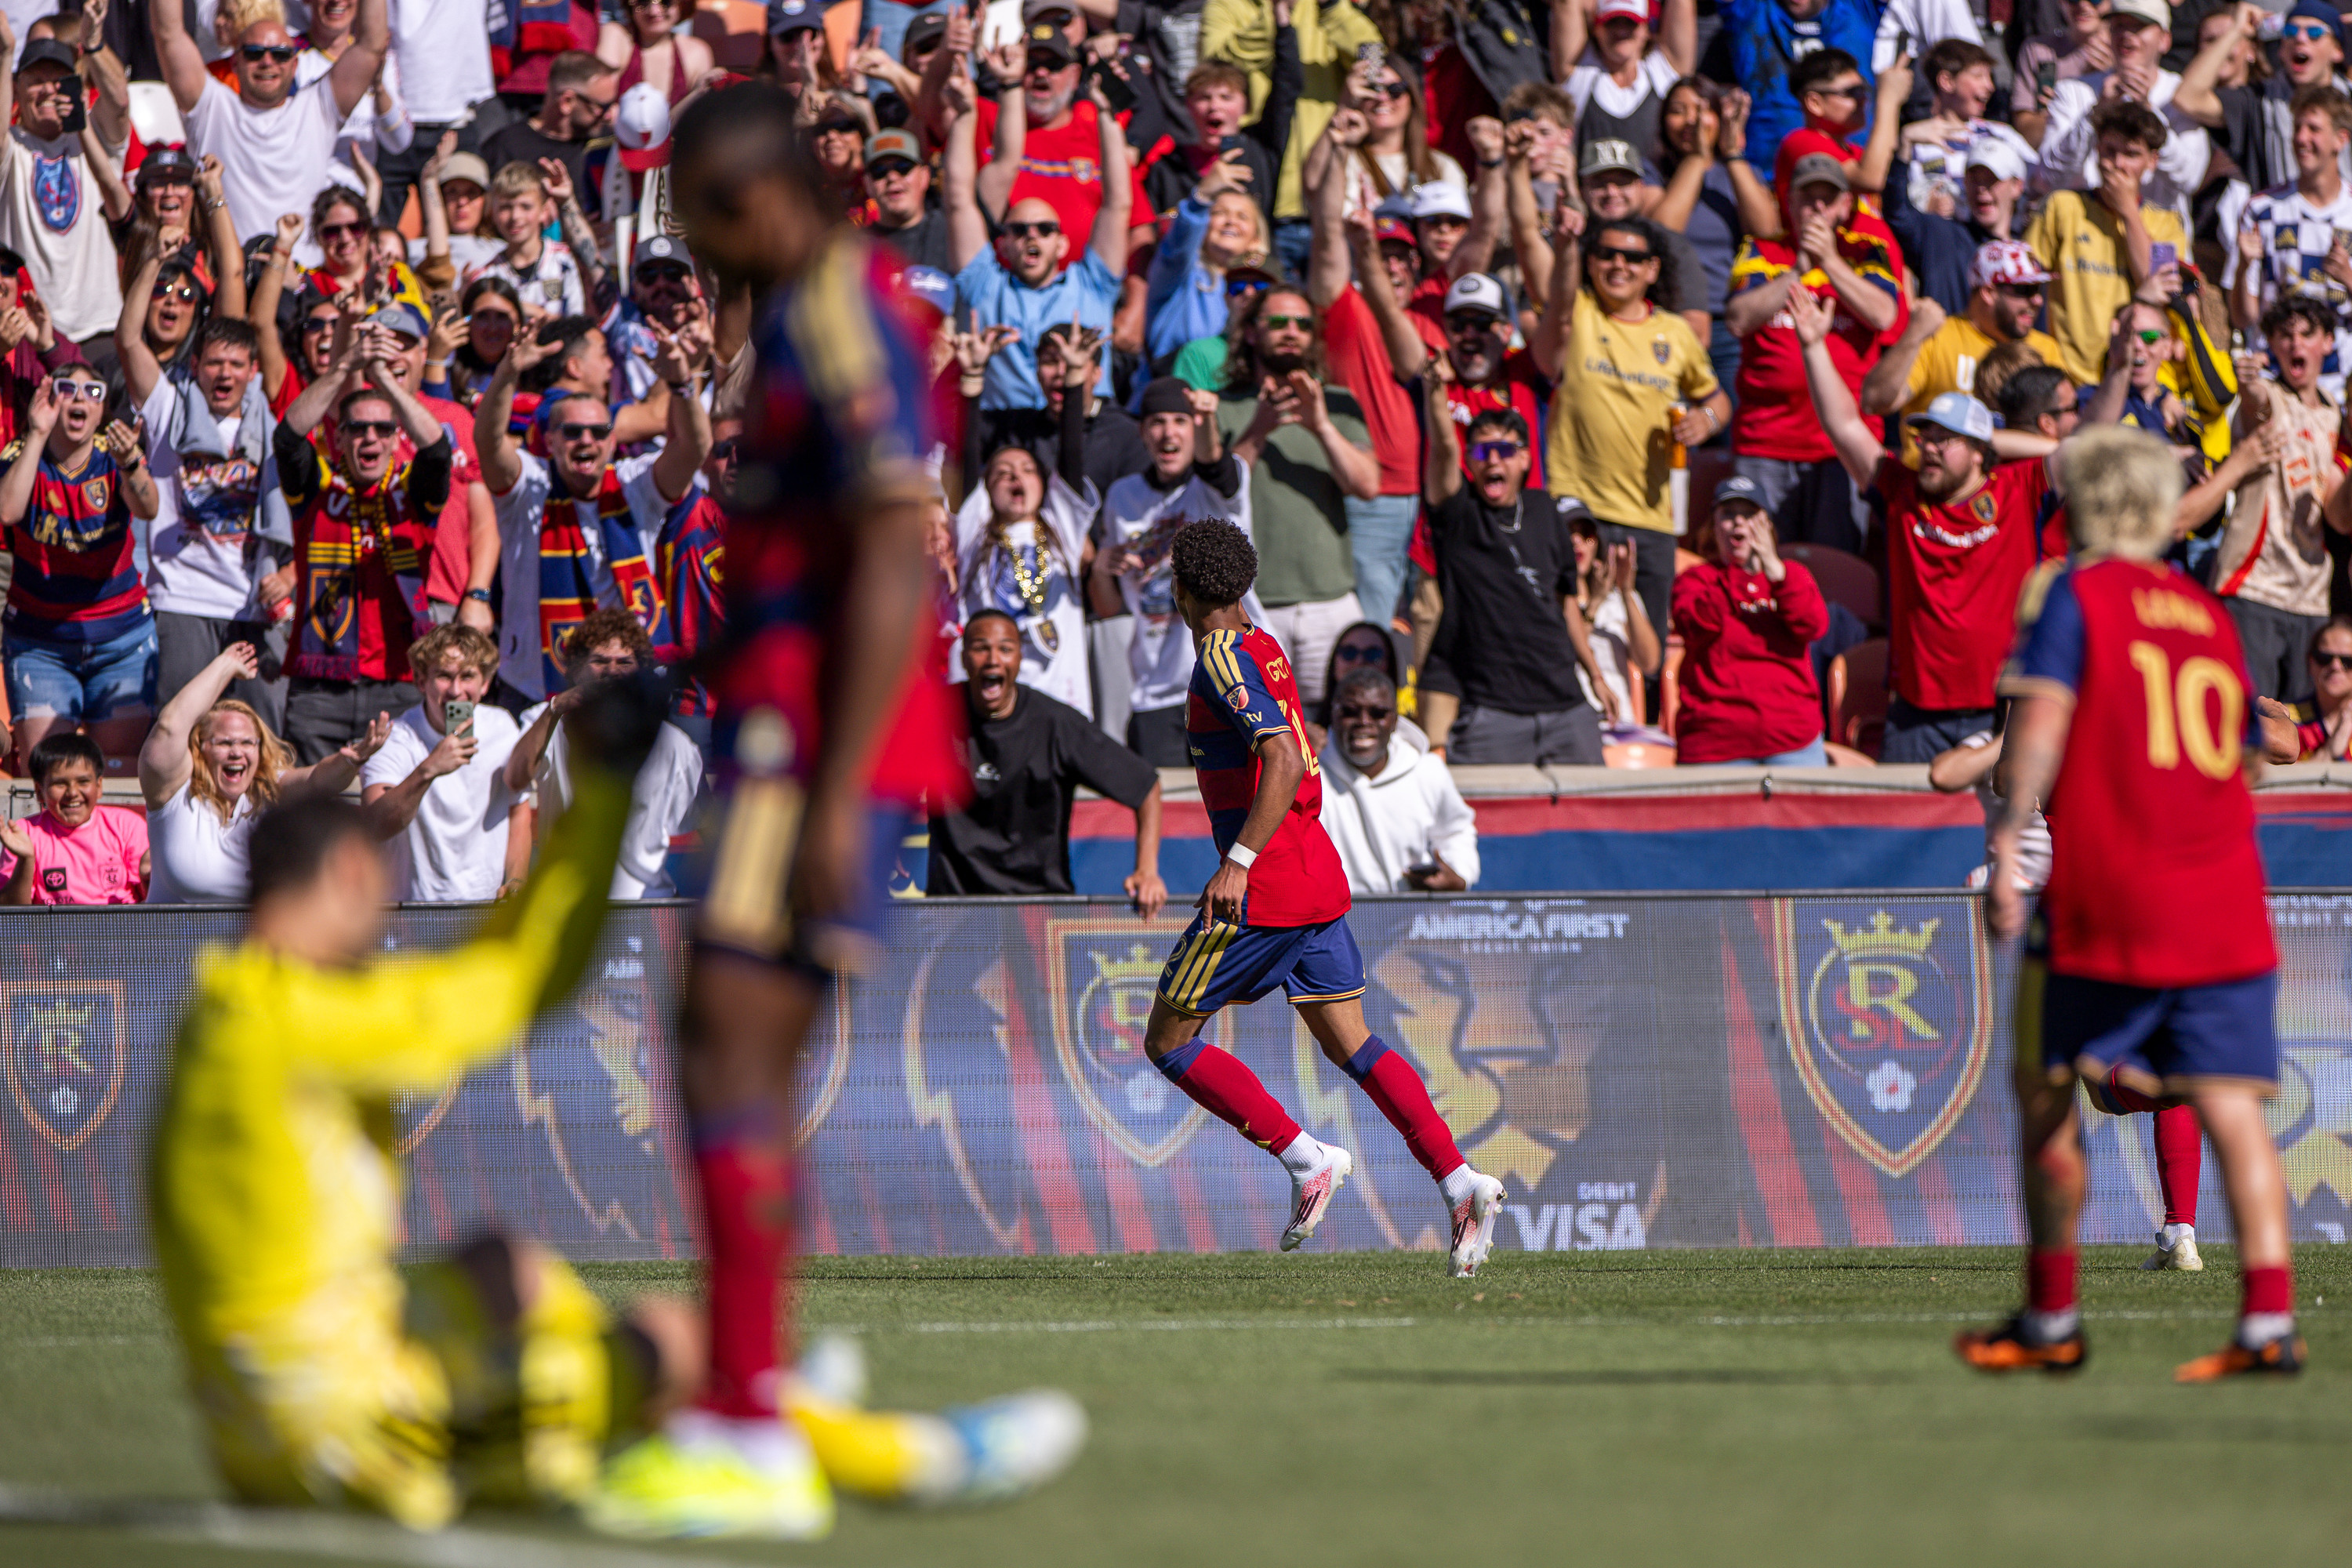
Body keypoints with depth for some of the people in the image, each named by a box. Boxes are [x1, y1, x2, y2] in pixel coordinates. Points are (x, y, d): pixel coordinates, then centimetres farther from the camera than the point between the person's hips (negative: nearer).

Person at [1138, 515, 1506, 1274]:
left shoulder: (1224, 661, -12)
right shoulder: (1266, 650, 15)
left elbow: (1285, 758, -26)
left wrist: (1239, 862, -29)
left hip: (1262, 893, -9)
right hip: (1320, 880, 9)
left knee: (1167, 1044, 2)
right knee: (1350, 1044, 7)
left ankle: (1307, 1159, -7)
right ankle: (1458, 1182, -10)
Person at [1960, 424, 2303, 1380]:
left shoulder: (2077, 593, 1)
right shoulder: (2212, 617, 17)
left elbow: (2042, 722, -12)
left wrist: (2009, 845, -16)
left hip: (2106, 904, -4)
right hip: (2224, 902, 4)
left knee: (2048, 1095, 11)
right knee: (2231, 1105, -3)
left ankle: (2051, 1320, 16)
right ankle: (2269, 1318, -16)